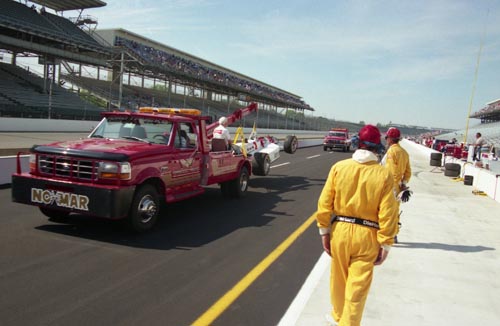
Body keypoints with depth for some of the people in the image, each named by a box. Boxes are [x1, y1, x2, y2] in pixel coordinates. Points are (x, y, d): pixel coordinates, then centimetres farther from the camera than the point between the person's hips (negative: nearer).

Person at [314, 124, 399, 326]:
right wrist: (385, 244, -1)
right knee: (358, 286, 9)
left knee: (339, 278, 22)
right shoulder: (383, 175, -8)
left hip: (340, 230, 2)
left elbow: (325, 202, -5)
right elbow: (388, 213, -10)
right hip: (367, 235, -2)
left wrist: (324, 230, 4)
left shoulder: (339, 167, -6)